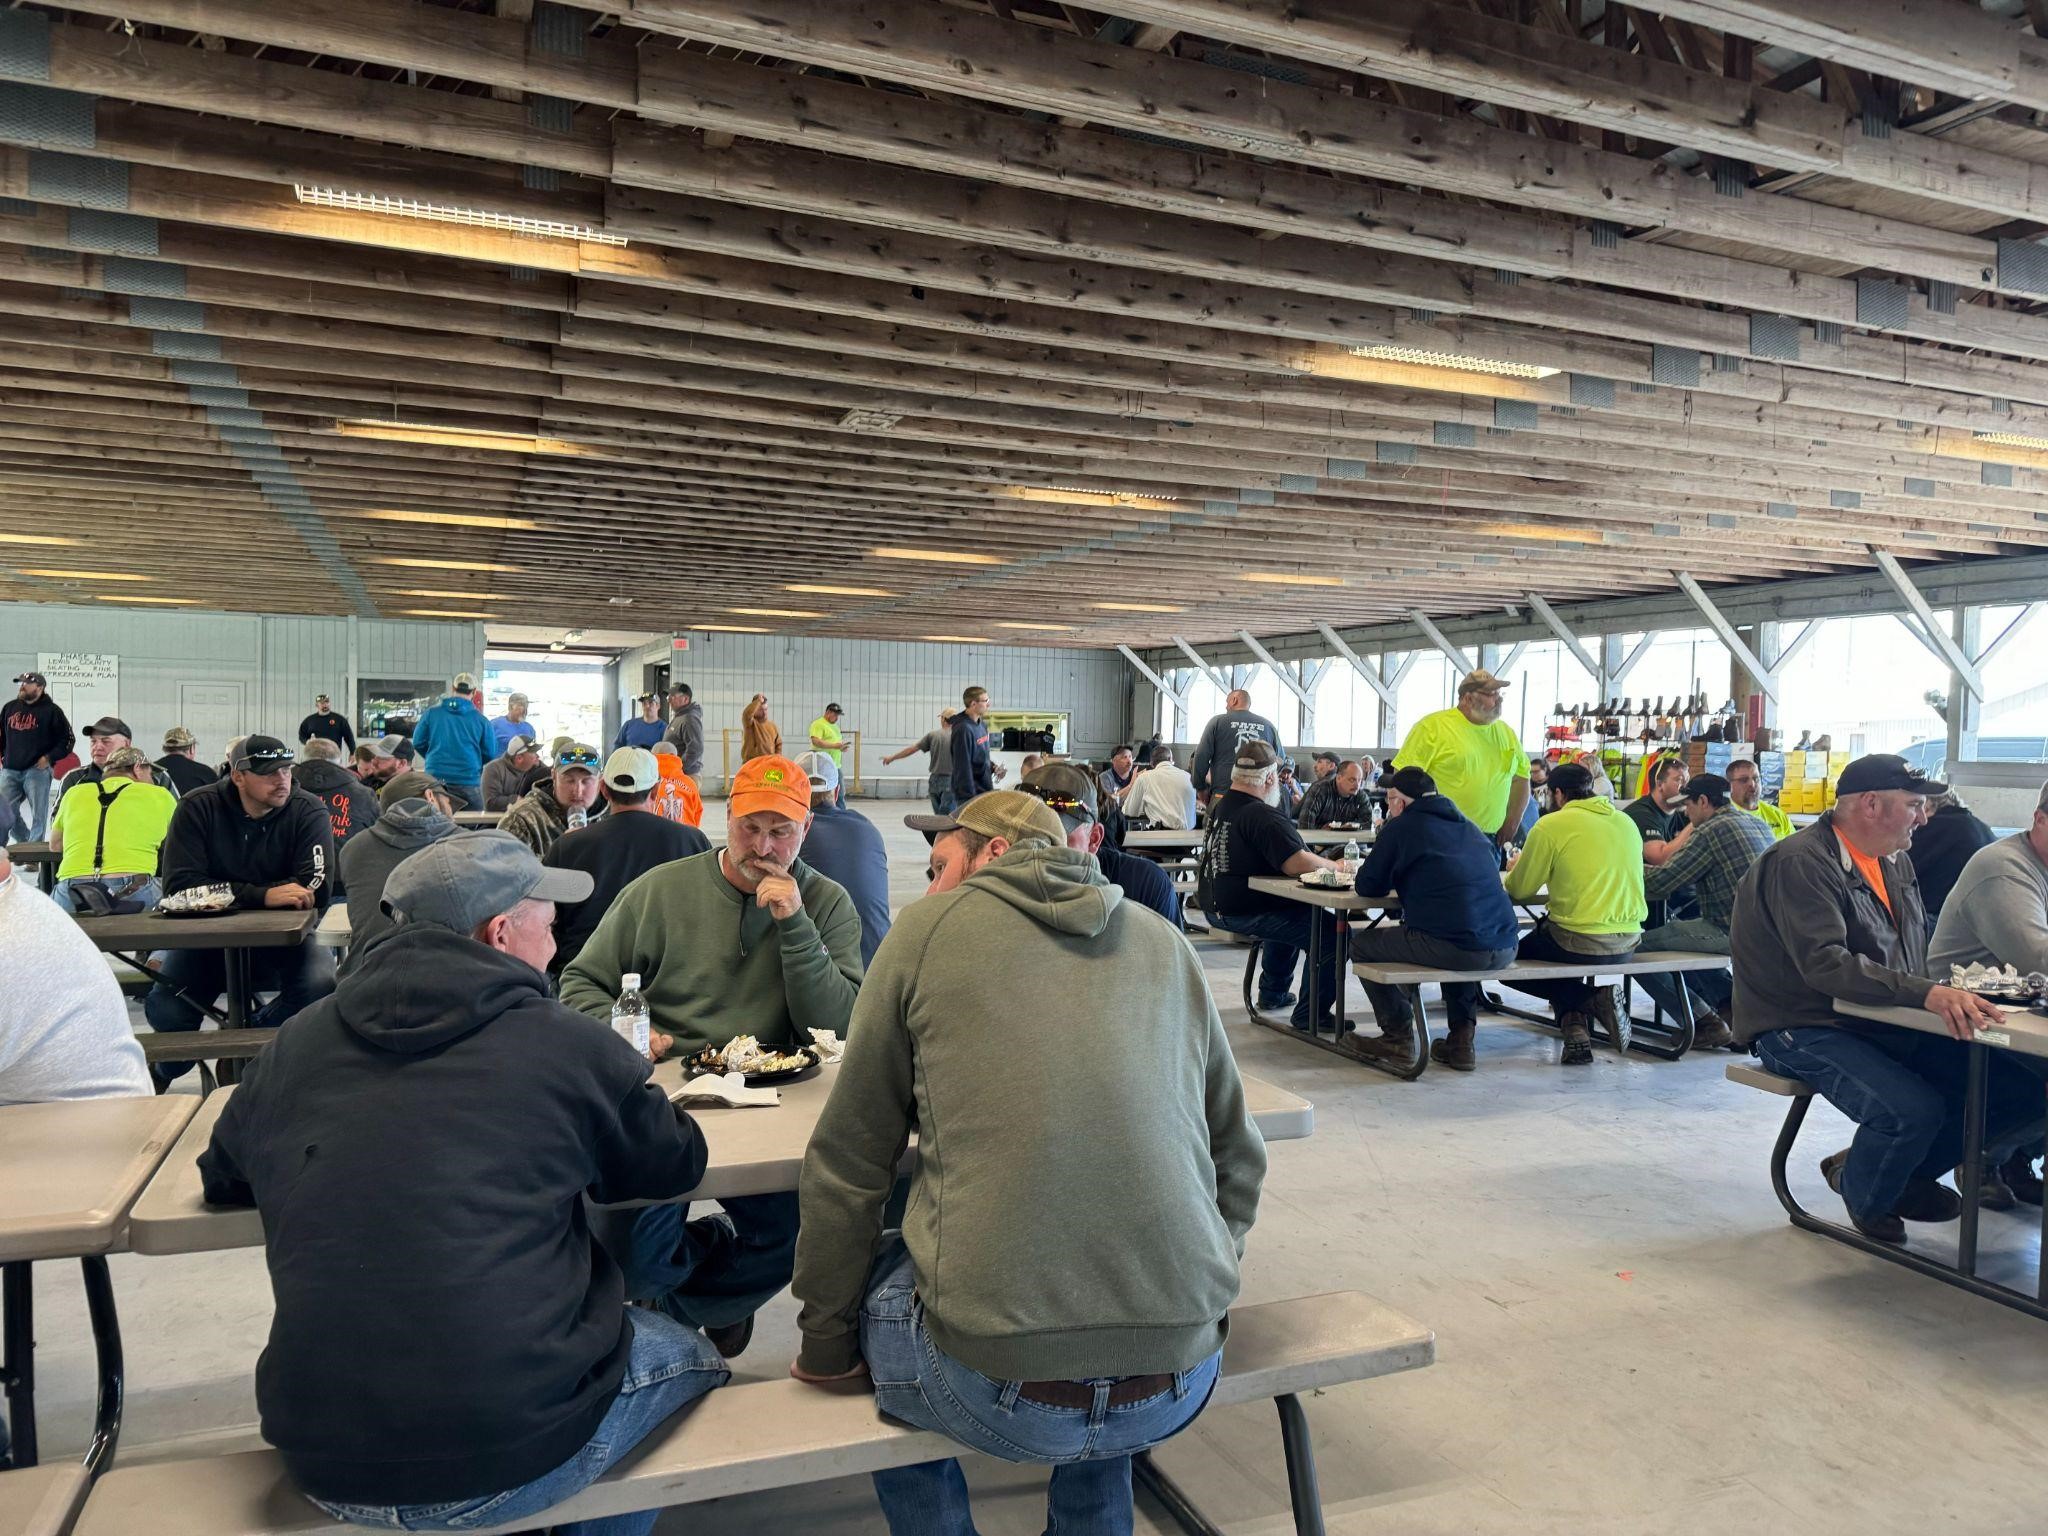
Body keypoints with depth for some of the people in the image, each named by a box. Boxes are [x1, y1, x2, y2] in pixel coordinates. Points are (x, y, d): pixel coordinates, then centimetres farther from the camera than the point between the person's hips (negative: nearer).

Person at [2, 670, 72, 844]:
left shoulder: (52, 710, -1)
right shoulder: (10, 708, 14)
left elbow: (67, 739, -2)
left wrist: (49, 758, -9)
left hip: (36, 771, -5)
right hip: (9, 770, 5)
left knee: (38, 813, -4)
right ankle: (25, 841, 21)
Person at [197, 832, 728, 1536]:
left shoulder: (297, 1041, 3)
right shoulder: (568, 1044, -9)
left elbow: (221, 1178, 20)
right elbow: (676, 1164, 6)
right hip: (505, 1467, -5)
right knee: (686, 1352, 24)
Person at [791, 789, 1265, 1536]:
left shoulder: (929, 929, 2)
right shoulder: (1166, 946, 11)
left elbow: (845, 1167, 4)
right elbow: (1237, 1158, 14)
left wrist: (825, 1344, 15)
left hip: (997, 1392, -4)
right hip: (1181, 1382, 4)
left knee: (874, 1273, 26)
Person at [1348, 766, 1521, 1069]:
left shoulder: (1400, 827, 2)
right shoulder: (1467, 825, 21)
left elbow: (1366, 886, 6)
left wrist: (1399, 880, 28)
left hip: (1452, 948, -7)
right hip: (1504, 948, 7)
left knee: (1361, 941, 15)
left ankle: (1398, 1033, 17)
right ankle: (1462, 1037, 28)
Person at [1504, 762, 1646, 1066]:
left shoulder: (1552, 825, -7)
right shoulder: (1627, 823, 10)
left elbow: (1518, 890, -1)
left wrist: (1516, 869, 22)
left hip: (1577, 943, -6)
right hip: (1628, 942, 6)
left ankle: (1589, 999, 1)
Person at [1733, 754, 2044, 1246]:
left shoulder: (1896, 862, 14)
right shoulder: (1800, 864, -17)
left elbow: (1914, 956, 21)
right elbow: (1824, 963, -29)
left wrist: (1946, 997, 0)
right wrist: (1926, 993, -38)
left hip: (1889, 1027, 9)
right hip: (1805, 1031, -9)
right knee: (1914, 1110, -30)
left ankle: (1903, 1173, 15)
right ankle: (1867, 1200, 4)